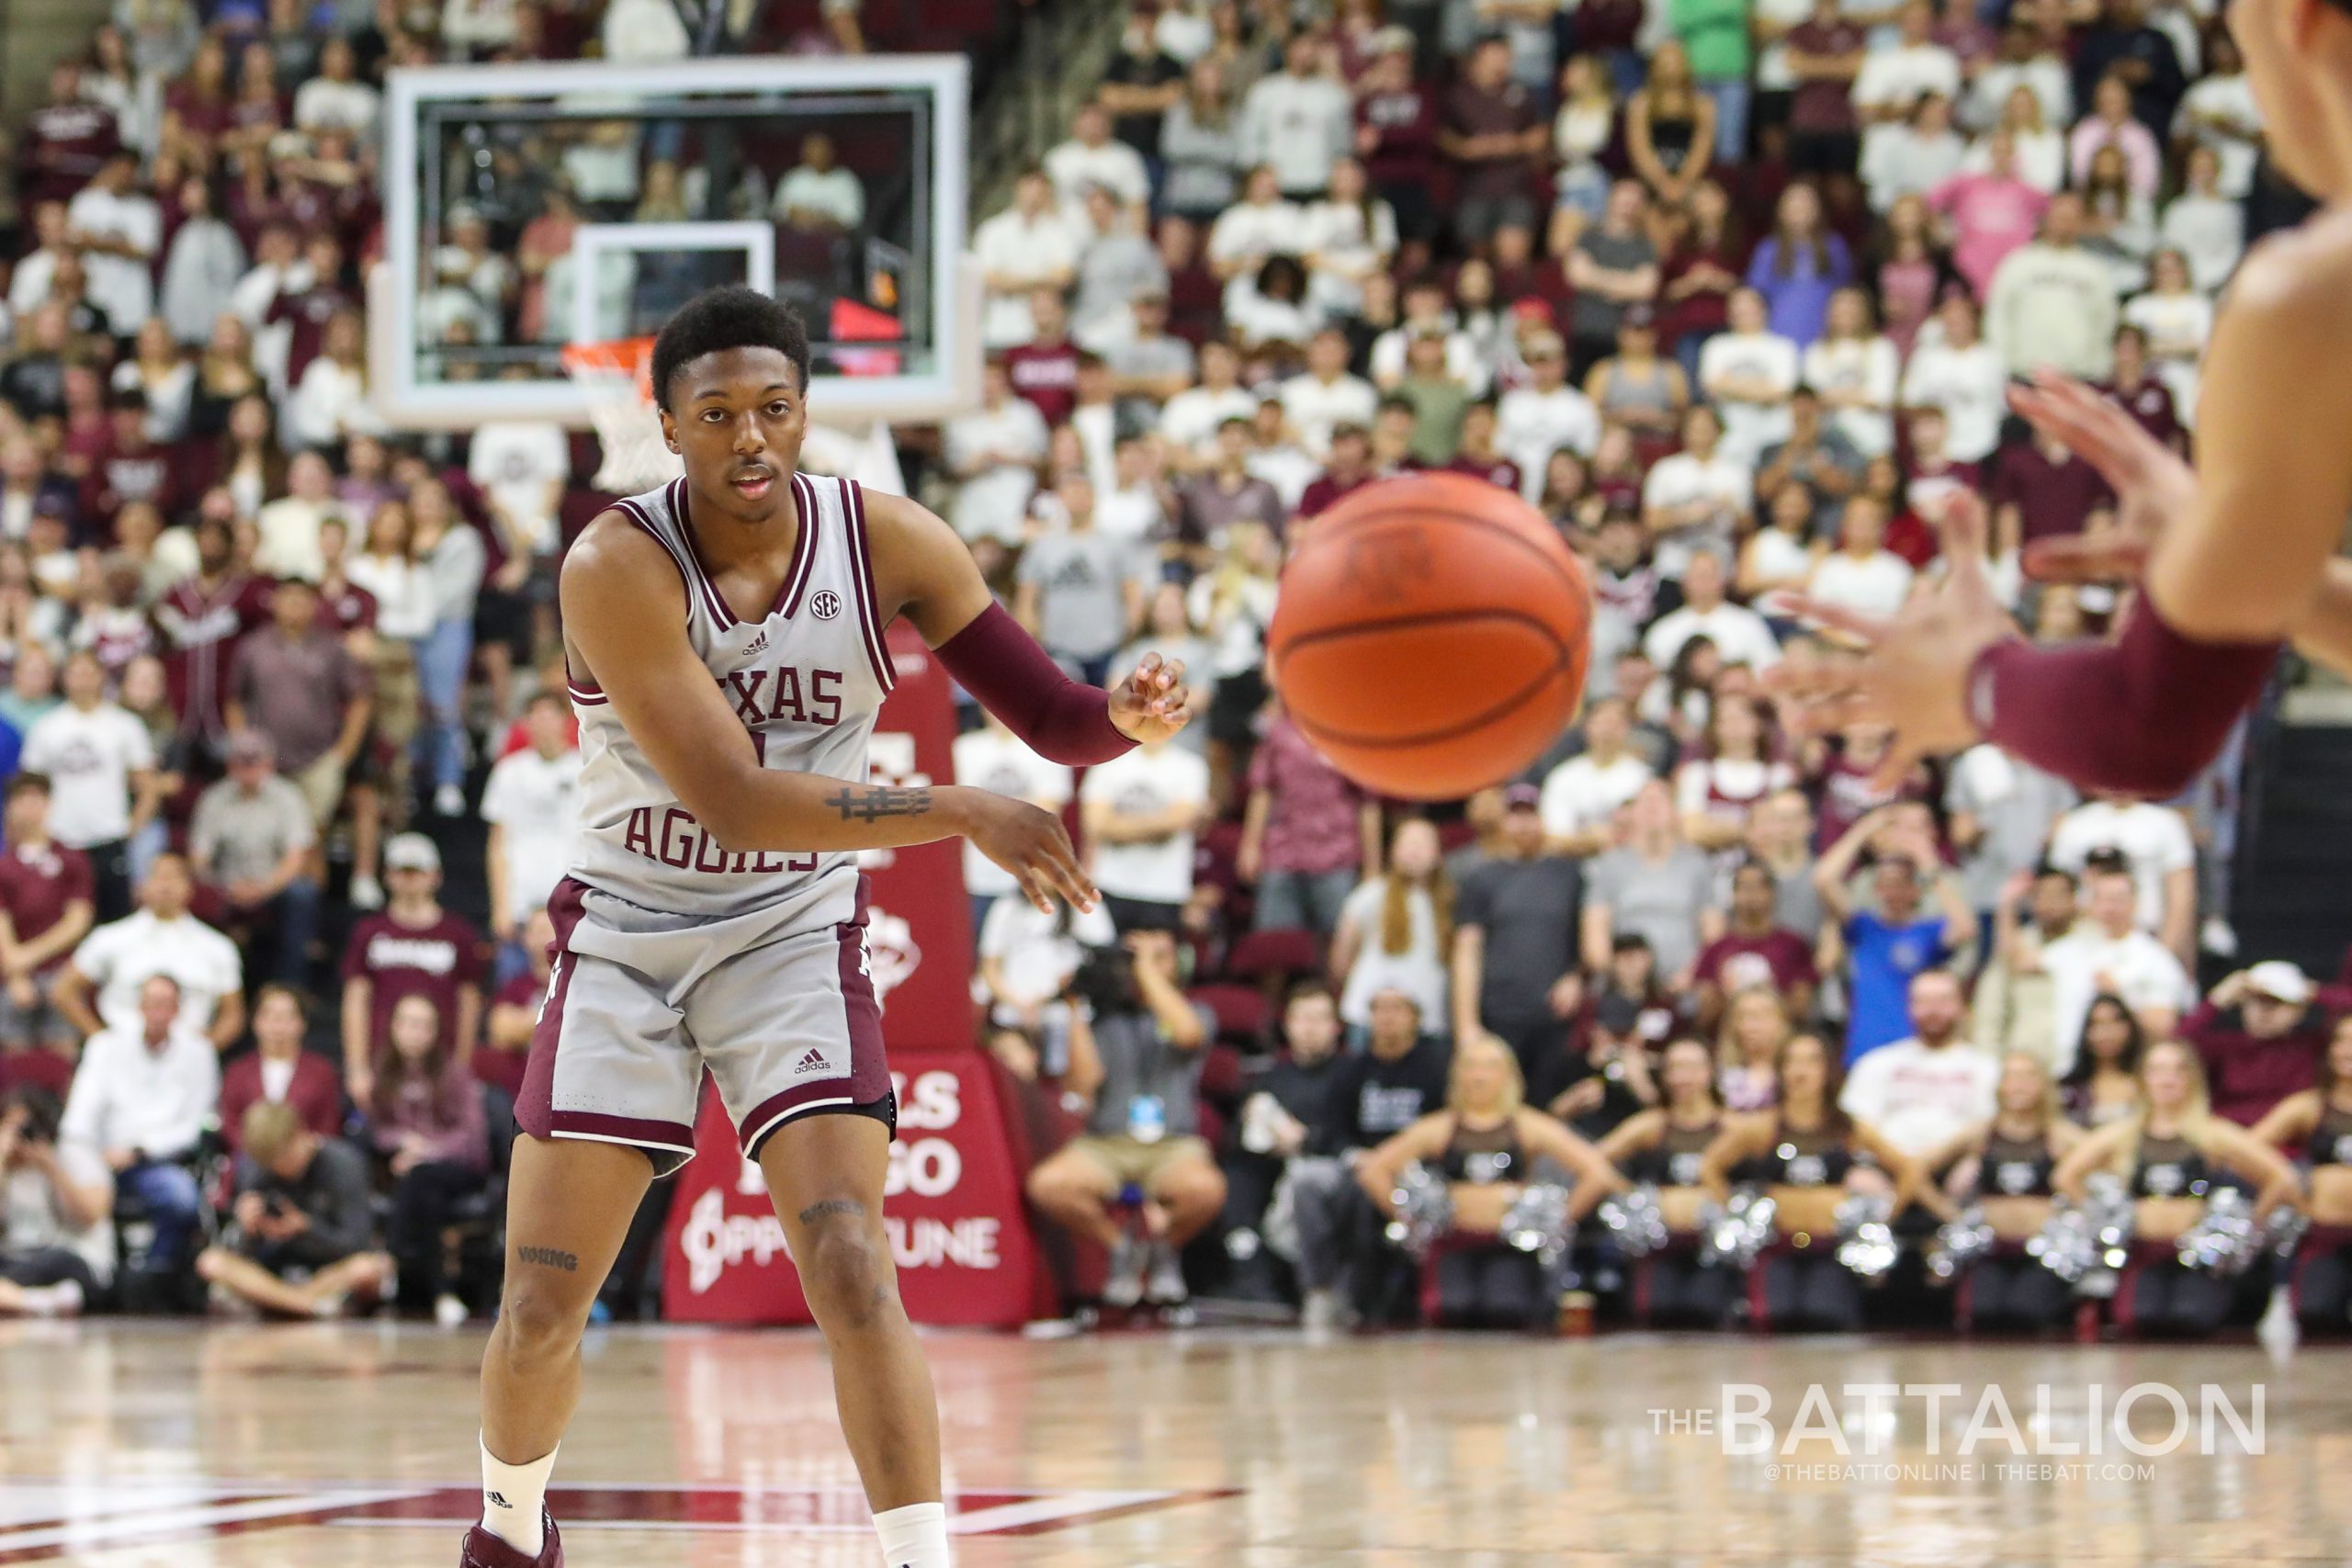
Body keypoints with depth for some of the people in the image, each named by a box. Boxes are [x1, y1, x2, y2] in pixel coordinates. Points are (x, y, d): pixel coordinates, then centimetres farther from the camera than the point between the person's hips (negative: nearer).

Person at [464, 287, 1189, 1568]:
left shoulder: (884, 543, -12)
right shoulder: (616, 567, -22)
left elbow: (1049, 715, -9)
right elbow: (732, 800, -28)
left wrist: (1126, 716, -34)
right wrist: (964, 814, -33)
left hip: (792, 937, 1)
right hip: (624, 936, -1)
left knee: (851, 1265, -18)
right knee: (542, 1305, 1)